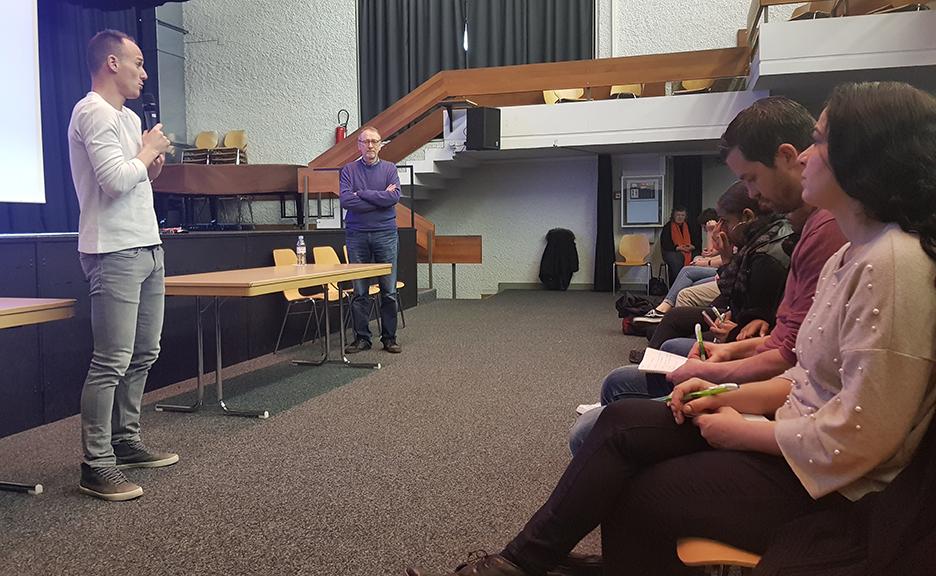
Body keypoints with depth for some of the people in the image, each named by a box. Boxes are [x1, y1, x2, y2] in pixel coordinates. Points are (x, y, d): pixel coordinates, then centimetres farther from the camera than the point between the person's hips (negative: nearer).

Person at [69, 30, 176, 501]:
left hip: (147, 248, 10)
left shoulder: (127, 117, 19)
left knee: (144, 354, 13)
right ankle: (96, 466, -2)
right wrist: (147, 152, -5)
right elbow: (115, 180, -21)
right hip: (115, 252, -10)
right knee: (112, 361, -9)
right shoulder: (94, 113, -10)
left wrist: (152, 163, 6)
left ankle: (125, 443, 24)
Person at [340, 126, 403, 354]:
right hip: (357, 235, 0)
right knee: (359, 291, 3)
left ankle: (389, 337, 11)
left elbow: (394, 197, -10)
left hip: (385, 234, 0)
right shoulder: (349, 170, 6)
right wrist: (380, 198, -9)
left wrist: (363, 193, -8)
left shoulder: (389, 169, 7)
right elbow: (346, 201, -10)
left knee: (389, 290, 1)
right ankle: (361, 337, 13)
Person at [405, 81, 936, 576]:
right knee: (623, 423, -2)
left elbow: (856, 436, -25)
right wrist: (732, 397, 0)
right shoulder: (850, 257, 9)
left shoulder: (893, 265, -23)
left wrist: (738, 430, -13)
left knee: (640, 496, -5)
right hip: (798, 438, 8)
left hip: (834, 486, -8)